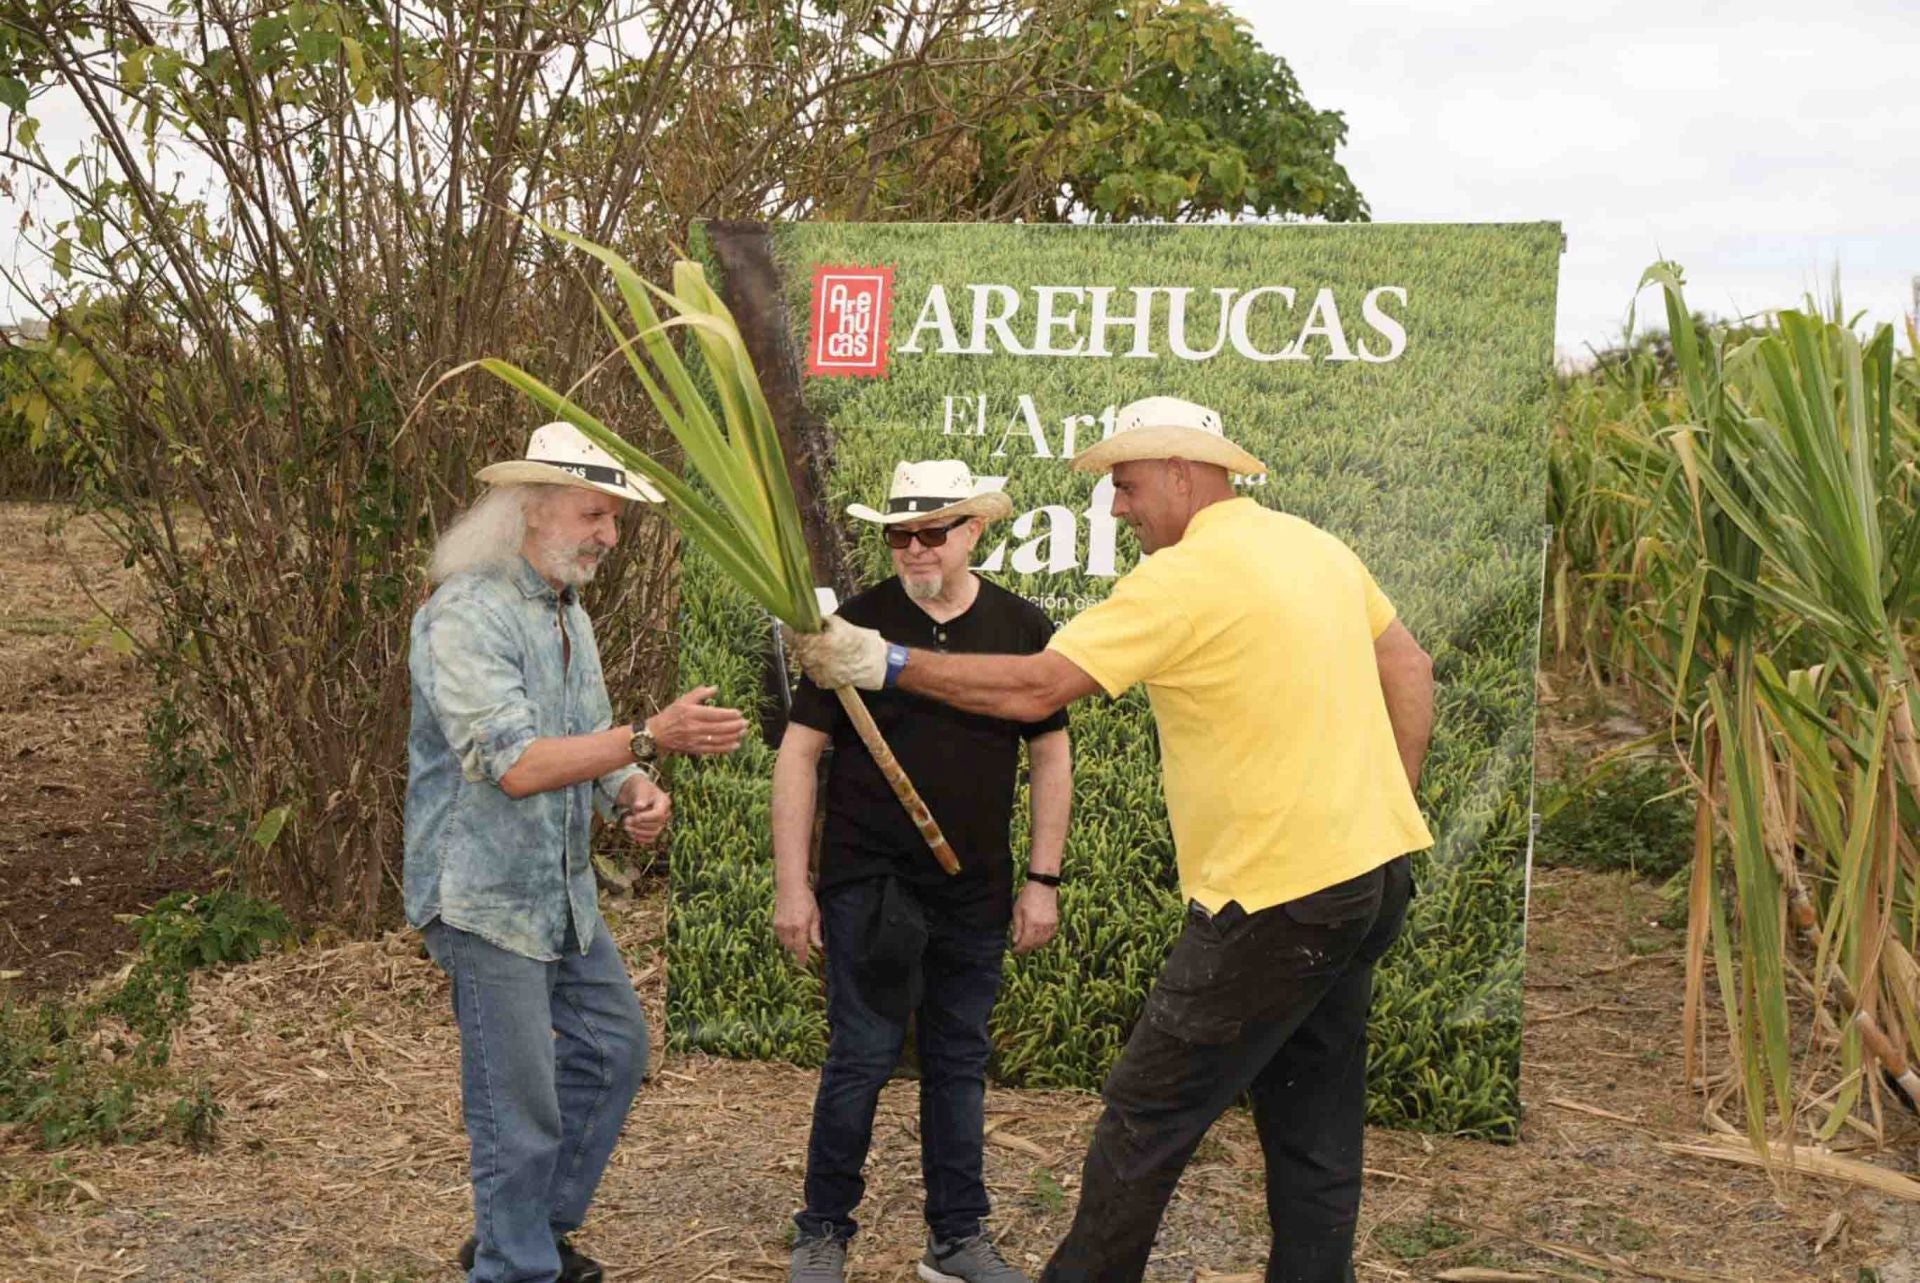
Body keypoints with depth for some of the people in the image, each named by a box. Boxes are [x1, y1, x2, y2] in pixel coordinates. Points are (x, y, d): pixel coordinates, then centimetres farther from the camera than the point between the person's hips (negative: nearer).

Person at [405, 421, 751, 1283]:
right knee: (520, 1108, -2)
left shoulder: (570, 616, 11)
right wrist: (652, 739, -33)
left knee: (613, 1046, 18)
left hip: (564, 890, 9)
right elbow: (516, 764, -27)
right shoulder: (466, 616, -19)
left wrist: (637, 798, -6)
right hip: (486, 897, -9)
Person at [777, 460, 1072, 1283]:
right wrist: (792, 883, -7)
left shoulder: (1022, 629, 1)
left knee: (960, 1062, 11)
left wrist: (1043, 879, 3)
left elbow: (1050, 755, 7)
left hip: (976, 892, 3)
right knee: (862, 1058, 0)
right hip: (869, 884, -3)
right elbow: (799, 753, -4)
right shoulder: (857, 623, -6)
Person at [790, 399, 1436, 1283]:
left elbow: (1035, 688, -20)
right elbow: (1411, 671, 17)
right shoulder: (1319, 548, 11)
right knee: (1315, 1130, 16)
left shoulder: (1182, 579, -16)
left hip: (1278, 895, -9)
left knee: (1145, 1118, 2)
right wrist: (1383, 811, 18)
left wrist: (884, 665, -13)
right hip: (1372, 872, 9)